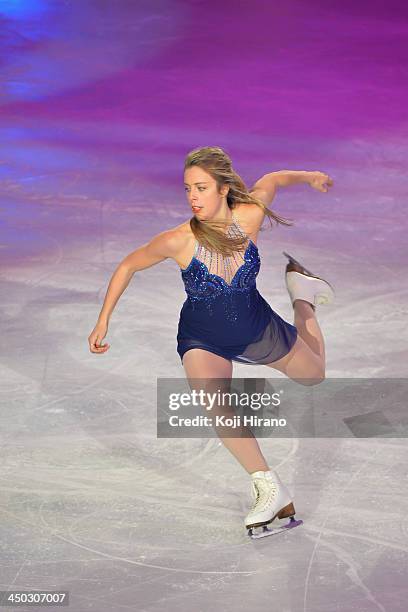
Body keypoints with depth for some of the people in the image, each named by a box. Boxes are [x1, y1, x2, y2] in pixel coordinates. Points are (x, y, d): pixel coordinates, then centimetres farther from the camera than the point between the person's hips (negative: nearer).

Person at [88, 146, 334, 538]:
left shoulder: (250, 215, -24)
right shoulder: (179, 240, -28)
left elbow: (272, 179, -1)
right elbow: (128, 266, -11)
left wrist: (309, 176, 17)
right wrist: (103, 322, -10)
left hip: (258, 327, 2)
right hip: (203, 340, -2)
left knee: (314, 374, 24)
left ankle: (300, 290, 45)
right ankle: (268, 488, -24)